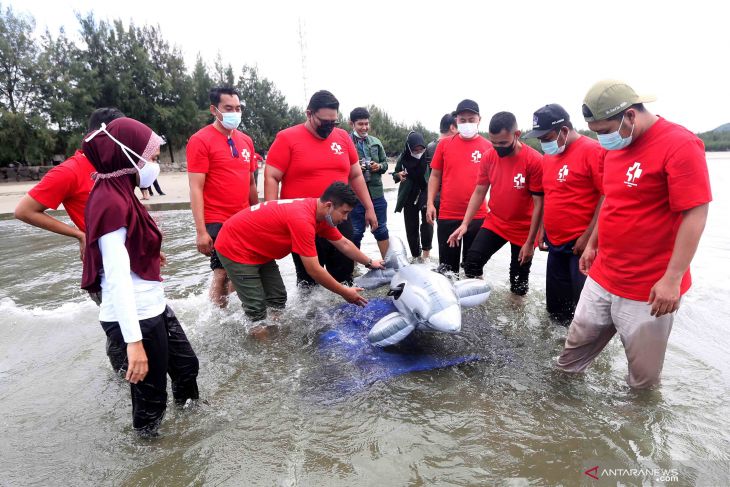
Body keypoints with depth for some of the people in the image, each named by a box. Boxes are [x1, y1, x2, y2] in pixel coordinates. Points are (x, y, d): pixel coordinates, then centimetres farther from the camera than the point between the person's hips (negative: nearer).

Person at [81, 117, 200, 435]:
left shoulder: (119, 194, 8)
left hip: (152, 307, 10)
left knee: (186, 366, 24)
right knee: (151, 397, 7)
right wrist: (134, 341, -27)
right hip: (135, 316, -10)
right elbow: (117, 277, -26)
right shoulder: (111, 202, -21)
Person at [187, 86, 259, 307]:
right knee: (223, 272, 0)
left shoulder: (246, 140, 11)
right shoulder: (200, 140, -7)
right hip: (218, 222, -6)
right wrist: (201, 231, -15)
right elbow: (196, 189, -11)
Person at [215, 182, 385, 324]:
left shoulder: (322, 213, -4)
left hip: (258, 249, 9)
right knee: (257, 308, -8)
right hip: (234, 247, -9)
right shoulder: (302, 219, -33)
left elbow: (344, 244, 12)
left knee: (277, 298, 9)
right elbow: (314, 270, -28)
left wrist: (369, 263, 14)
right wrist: (344, 292, -17)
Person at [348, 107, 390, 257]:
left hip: (376, 193, 4)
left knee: (381, 230, 15)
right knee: (356, 232, 9)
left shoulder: (376, 142, 8)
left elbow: (385, 163, 15)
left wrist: (379, 166, -6)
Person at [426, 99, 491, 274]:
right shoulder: (444, 144, 4)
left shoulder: (488, 146, 1)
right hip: (447, 215, 1)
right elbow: (435, 176, 8)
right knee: (447, 265, 11)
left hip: (478, 216, 0)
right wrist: (430, 203, -1)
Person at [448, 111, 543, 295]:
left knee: (518, 284, 8)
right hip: (494, 224, 3)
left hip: (523, 230, -3)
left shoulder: (534, 161, -18)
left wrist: (530, 242, -13)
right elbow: (479, 192, 3)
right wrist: (465, 224, -6)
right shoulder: (489, 157, -6)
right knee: (472, 261, -13)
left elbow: (538, 204, -14)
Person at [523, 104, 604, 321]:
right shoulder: (548, 156, 11)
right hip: (555, 245, 8)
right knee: (555, 305, 17)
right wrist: (544, 232, 16)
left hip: (581, 245, -8)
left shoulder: (592, 150, -12)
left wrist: (588, 236, -17)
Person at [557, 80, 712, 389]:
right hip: (602, 277, 7)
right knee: (576, 346, 17)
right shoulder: (615, 147, 7)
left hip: (649, 288, -6)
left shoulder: (680, 145, -16)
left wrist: (672, 278, -22)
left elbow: (696, 214, -19)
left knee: (643, 372, 12)